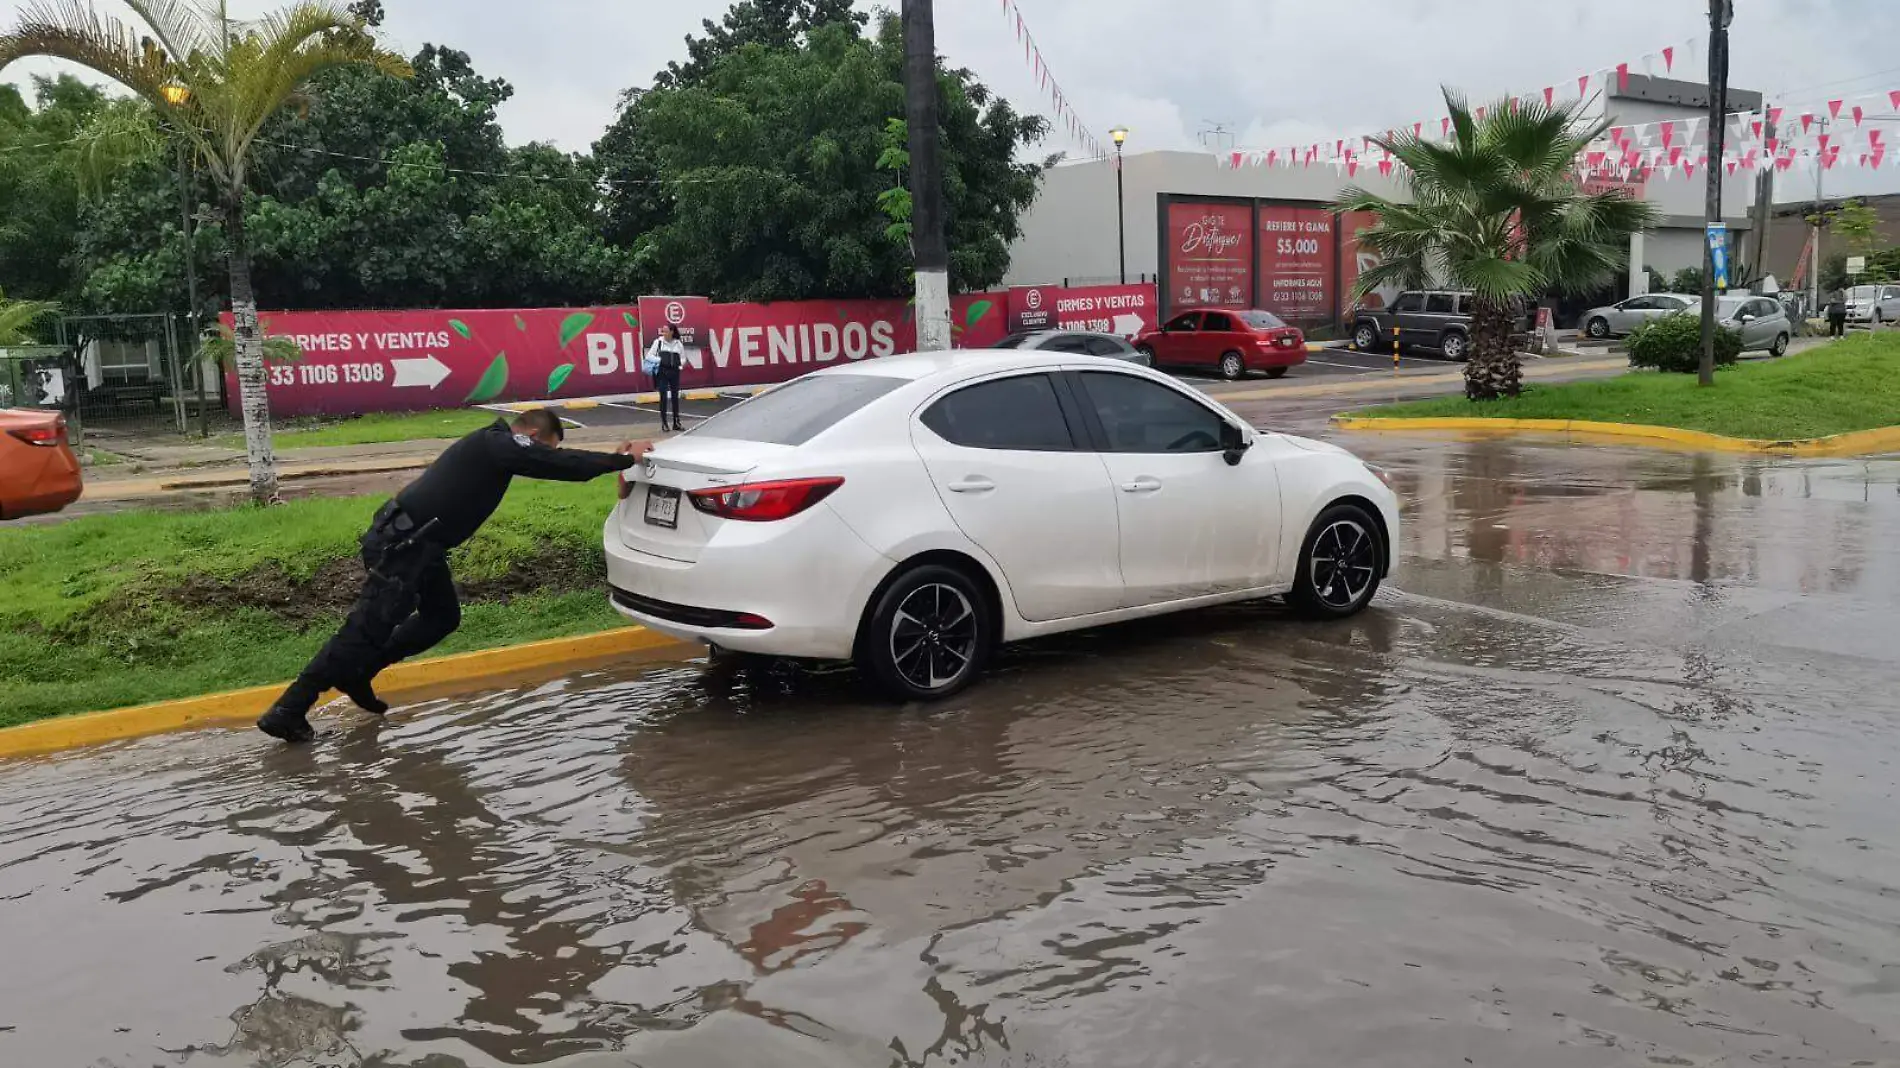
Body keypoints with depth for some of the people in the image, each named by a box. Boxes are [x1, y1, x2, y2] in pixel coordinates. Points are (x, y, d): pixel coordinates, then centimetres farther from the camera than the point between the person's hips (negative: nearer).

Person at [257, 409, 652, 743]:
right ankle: (287, 711, -3)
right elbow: (559, 465, -17)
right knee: (367, 630, -7)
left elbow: (550, 463, 22)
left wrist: (611, 459, 17)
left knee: (442, 617, 17)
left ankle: (356, 675, 23)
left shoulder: (495, 445, 14)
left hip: (416, 545, 10)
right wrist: (623, 460, -10)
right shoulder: (500, 445, -14)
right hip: (401, 544, -10)